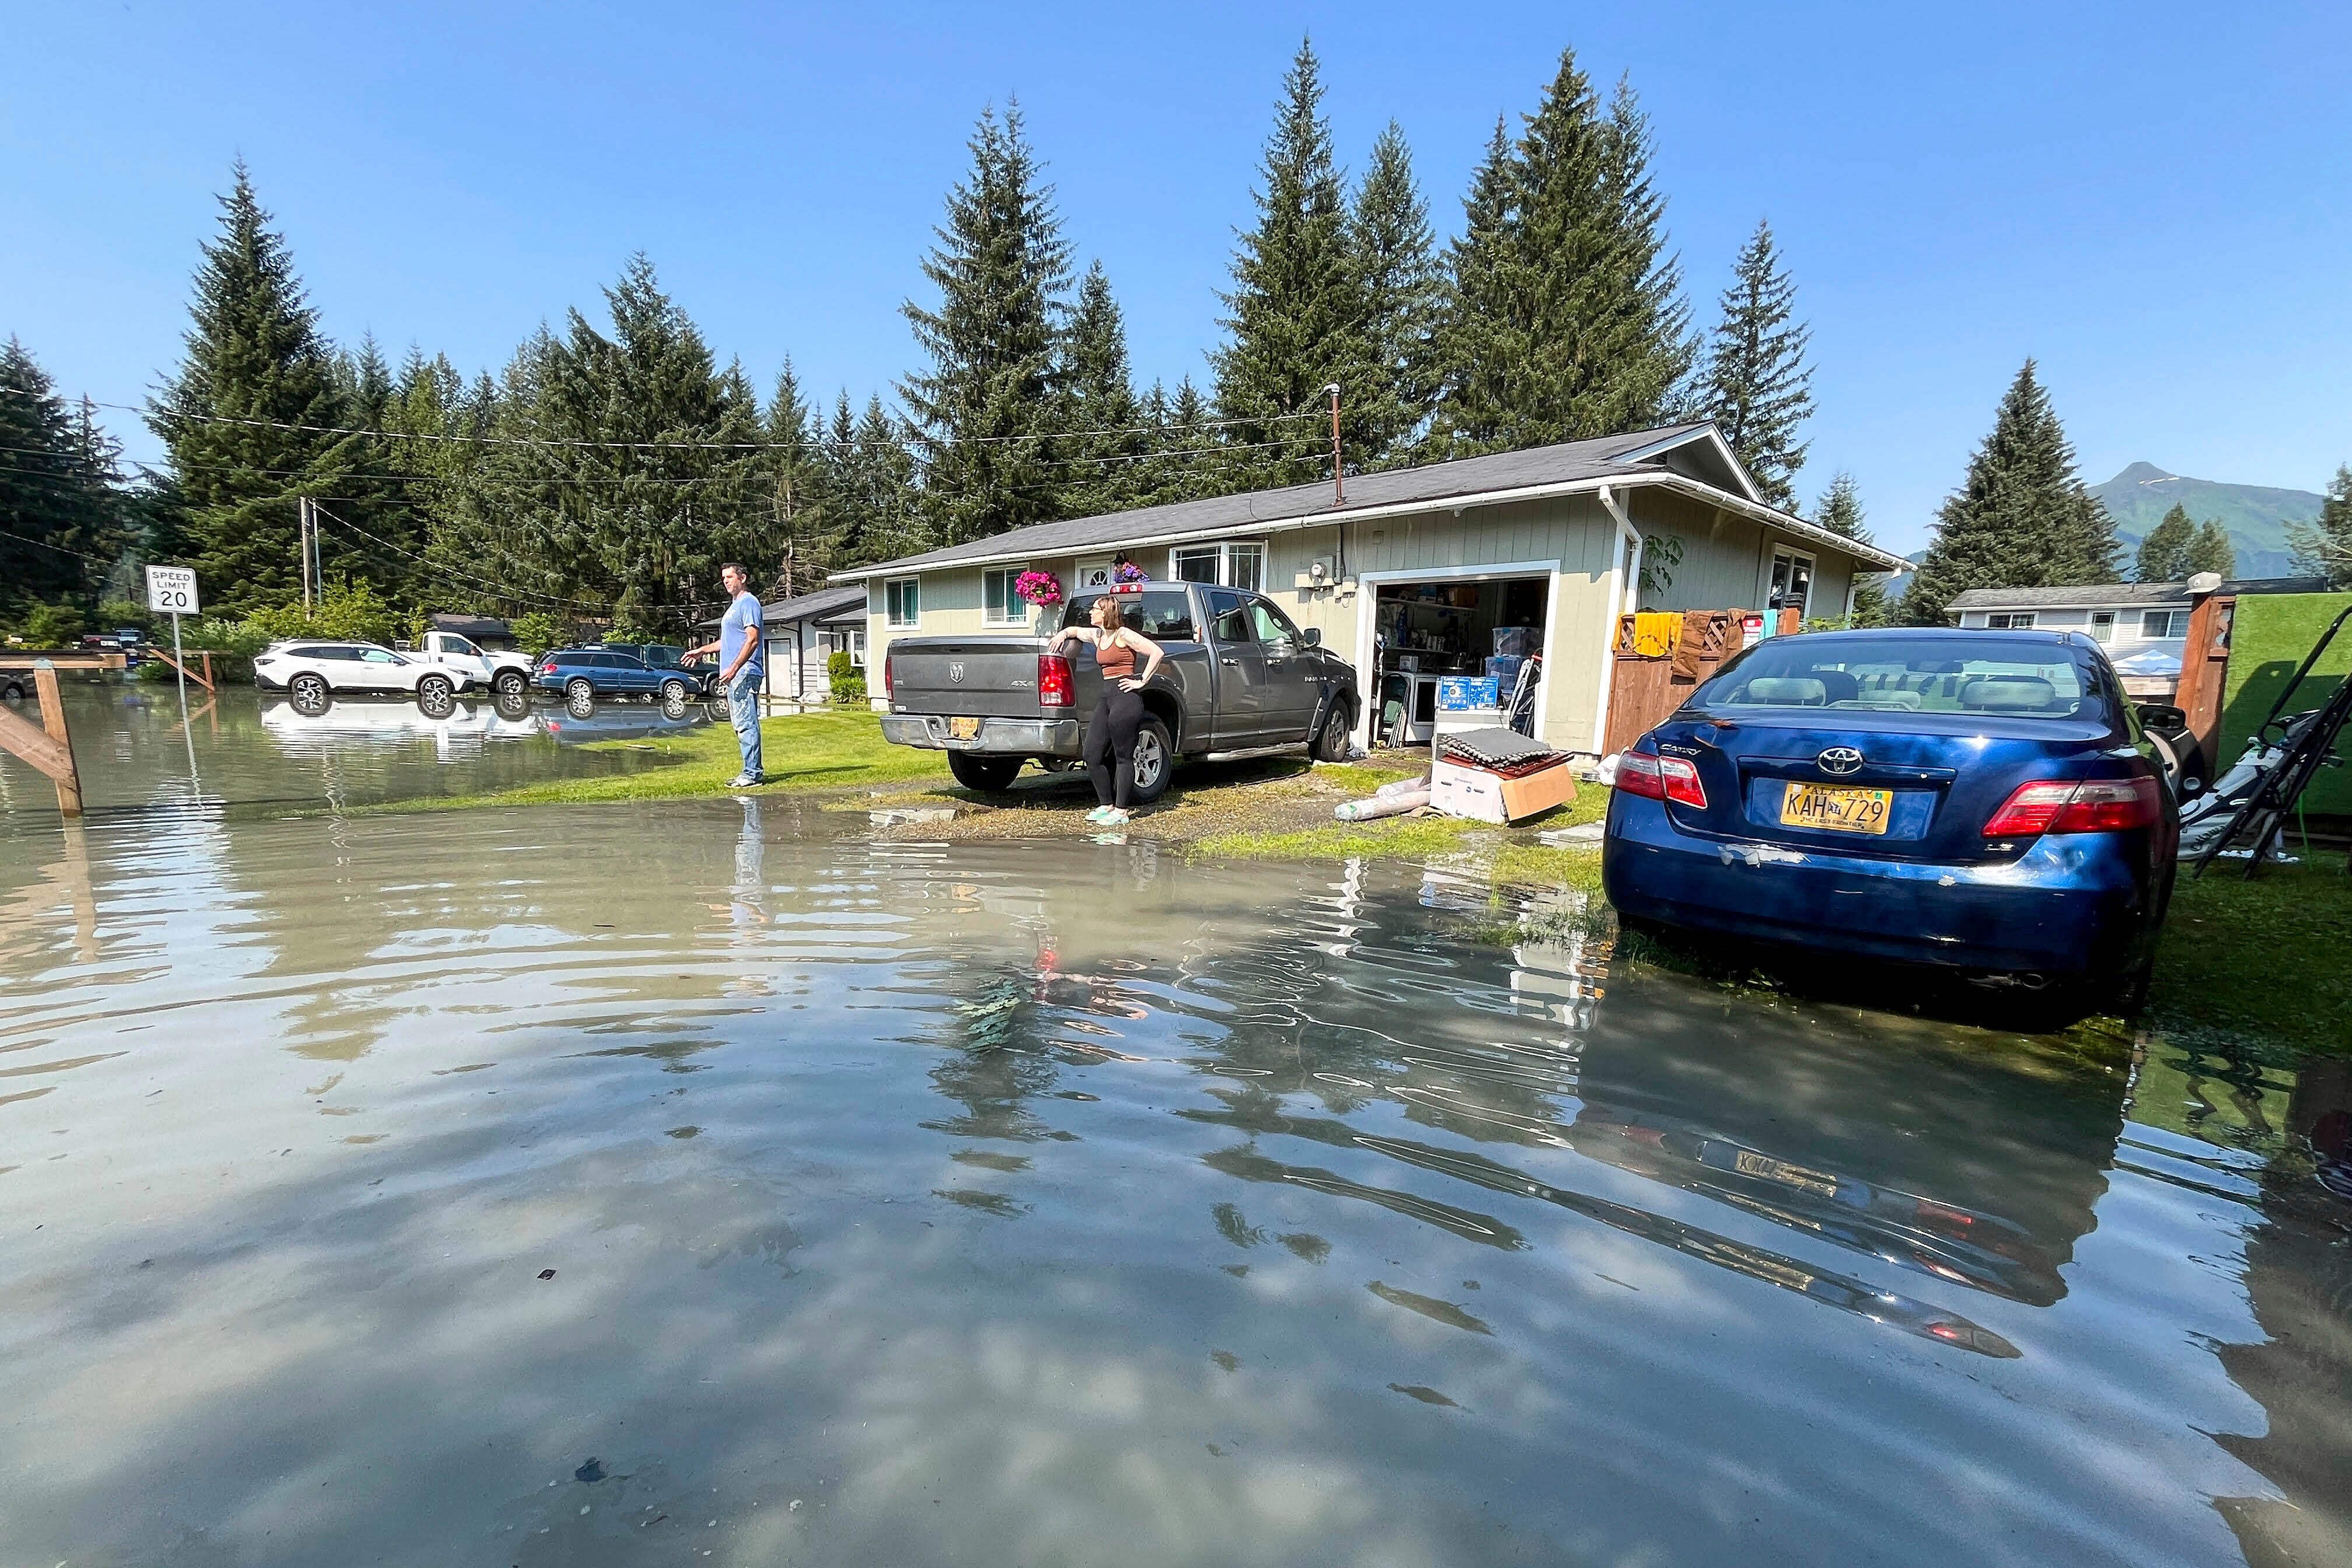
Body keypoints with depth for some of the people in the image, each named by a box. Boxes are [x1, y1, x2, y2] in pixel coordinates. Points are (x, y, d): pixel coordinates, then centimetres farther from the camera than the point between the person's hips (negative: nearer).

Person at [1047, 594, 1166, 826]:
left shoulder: (1124, 635, -8)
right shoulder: (1097, 635, 16)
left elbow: (1157, 652, -15)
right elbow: (1075, 630, 36)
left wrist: (1142, 681, -12)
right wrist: (1063, 633, 15)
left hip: (1125, 697, -9)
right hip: (1107, 698, 9)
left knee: (1123, 757, -2)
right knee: (1092, 755, 6)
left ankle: (1121, 811, 4)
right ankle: (1107, 805, 18)